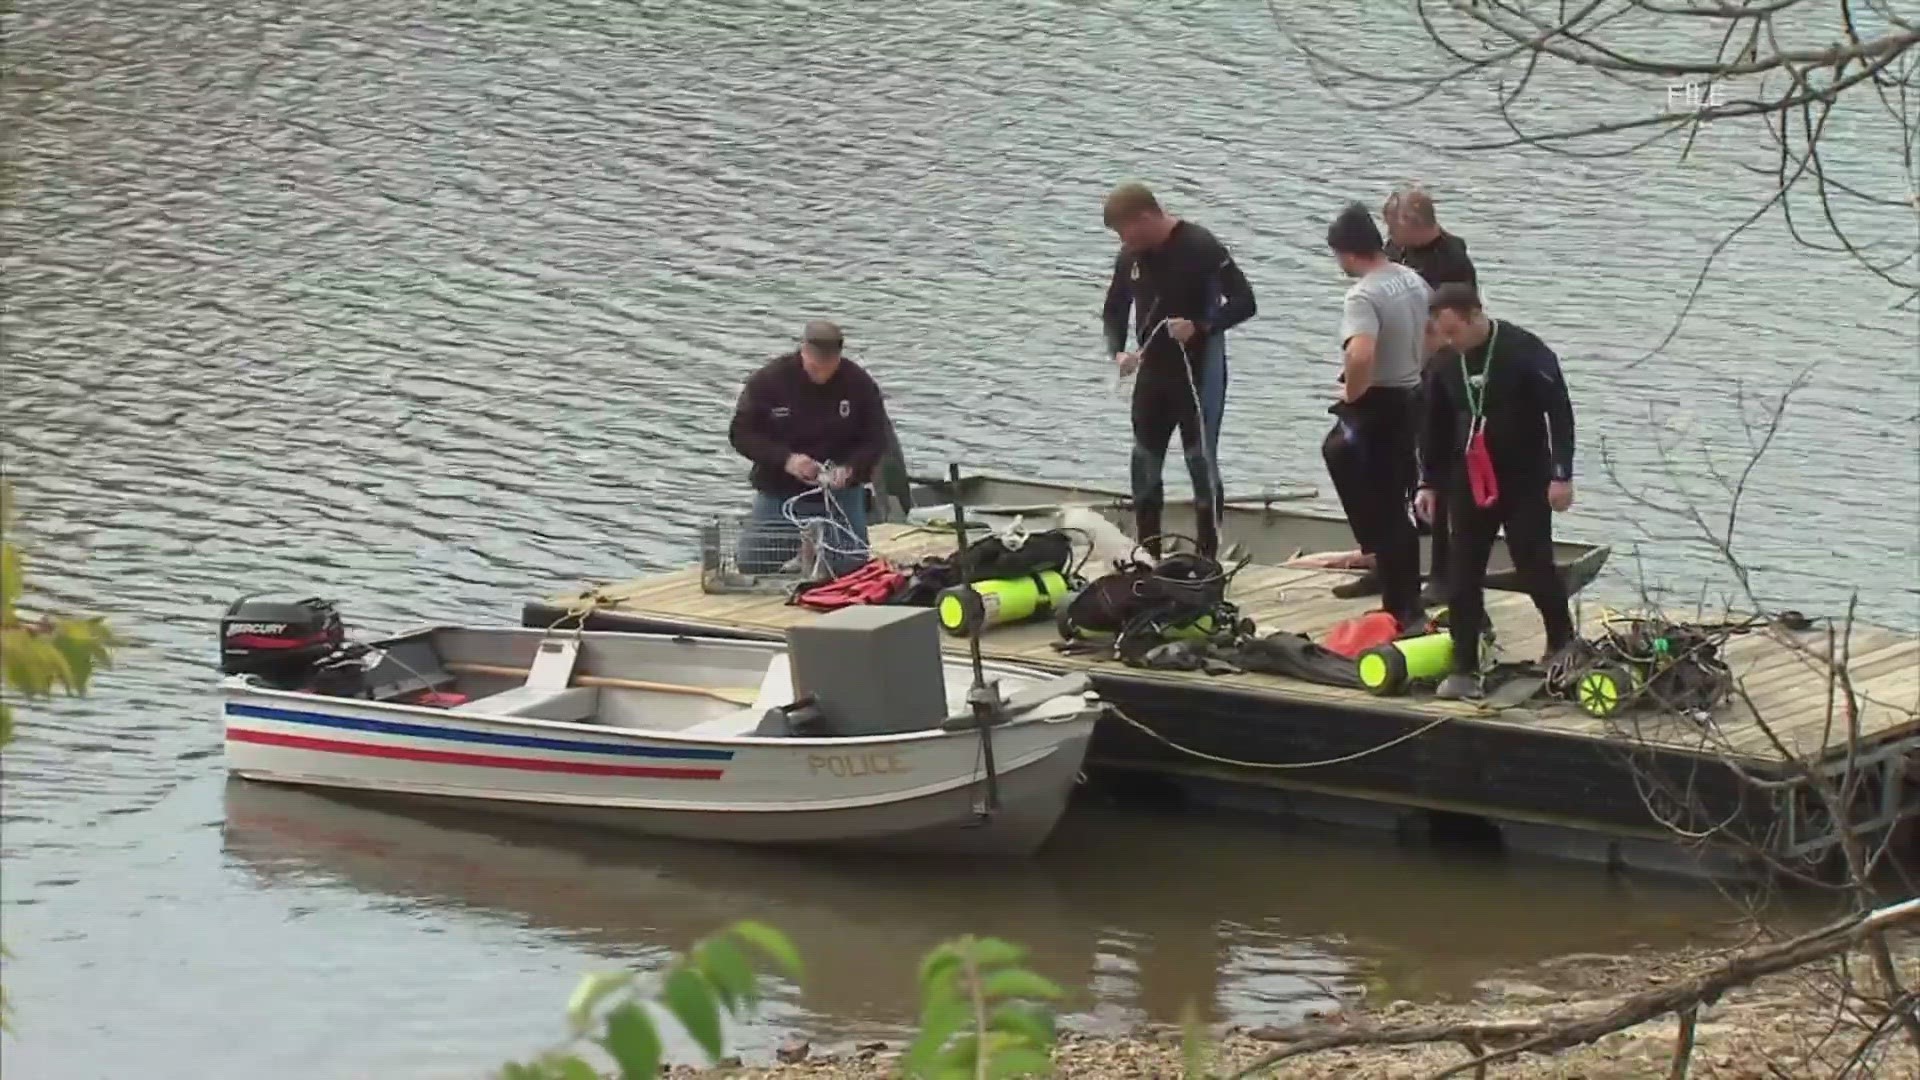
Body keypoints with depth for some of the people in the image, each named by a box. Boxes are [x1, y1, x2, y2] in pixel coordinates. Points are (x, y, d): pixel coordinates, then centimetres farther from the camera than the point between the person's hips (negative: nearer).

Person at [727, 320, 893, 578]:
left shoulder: (859, 383, -9)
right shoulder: (767, 380, -11)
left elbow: (878, 439, -1)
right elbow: (741, 434, -9)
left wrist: (851, 468, -22)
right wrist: (785, 459, -24)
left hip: (840, 496, 0)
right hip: (778, 496, 0)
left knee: (850, 570, -4)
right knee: (753, 568, -5)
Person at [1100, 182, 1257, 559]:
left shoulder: (1201, 248, -17)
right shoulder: (1130, 257, 2)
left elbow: (1244, 302, -16)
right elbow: (1114, 311, 13)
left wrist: (1199, 328, -29)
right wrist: (1117, 351, -6)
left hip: (1199, 373, -6)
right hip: (1152, 373, 6)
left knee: (1202, 463, -4)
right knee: (1144, 466, 8)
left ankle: (1208, 558, 1)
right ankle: (1147, 556, 18)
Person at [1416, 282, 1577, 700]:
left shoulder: (1526, 352, -16)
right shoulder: (1447, 364, 3)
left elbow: (1559, 412, -15)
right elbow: (1436, 427, 13)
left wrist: (1561, 475, -17)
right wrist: (1429, 482, 10)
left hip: (1525, 481, -5)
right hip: (1469, 482, 5)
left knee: (1535, 568, -4)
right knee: (1462, 576, 0)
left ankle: (1563, 648, 16)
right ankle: (1463, 669, 3)